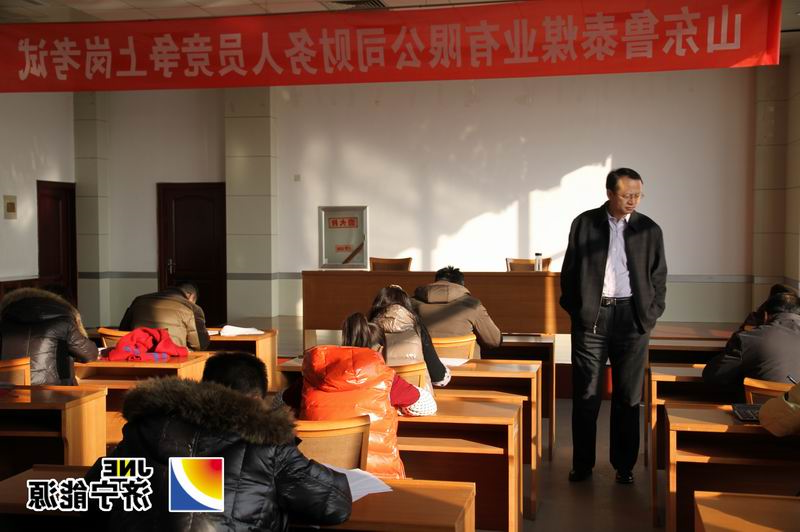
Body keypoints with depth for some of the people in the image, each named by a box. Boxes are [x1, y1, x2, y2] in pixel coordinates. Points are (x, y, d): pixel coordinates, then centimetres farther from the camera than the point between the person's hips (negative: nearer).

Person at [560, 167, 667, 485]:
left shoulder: (649, 230, 5)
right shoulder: (584, 224, 3)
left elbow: (658, 277, 9)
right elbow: (569, 271, 6)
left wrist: (650, 316, 1)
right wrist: (574, 309, 1)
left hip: (631, 317, 1)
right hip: (591, 316, -1)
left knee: (628, 397, 7)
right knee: (585, 396, 5)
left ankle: (624, 465, 18)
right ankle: (582, 464, 16)